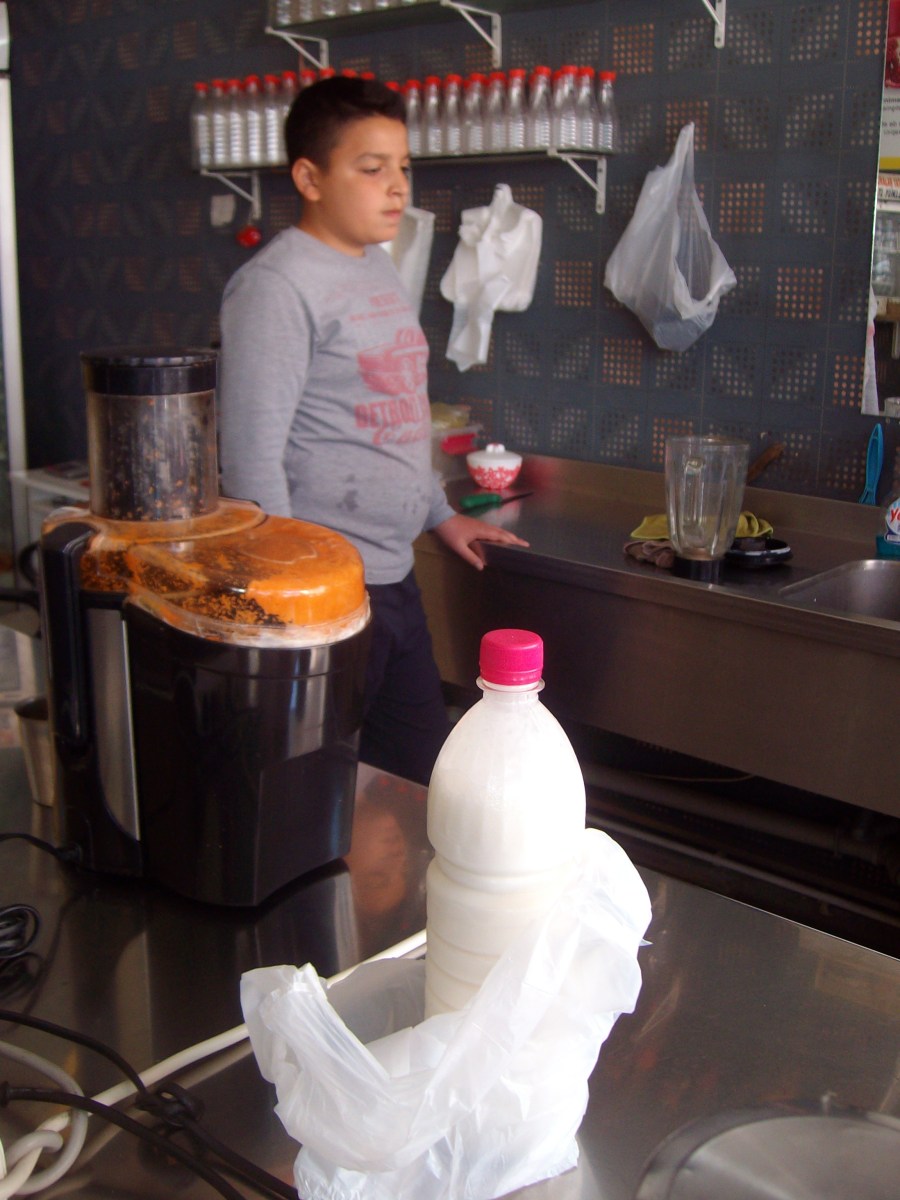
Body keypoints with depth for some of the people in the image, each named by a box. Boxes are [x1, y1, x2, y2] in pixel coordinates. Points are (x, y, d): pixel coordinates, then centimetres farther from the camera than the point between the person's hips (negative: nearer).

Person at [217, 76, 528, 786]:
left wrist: (440, 513, 25)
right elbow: (253, 459, -18)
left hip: (394, 574, 9)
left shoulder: (380, 267, 13)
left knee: (426, 772, 16)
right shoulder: (277, 285, -14)